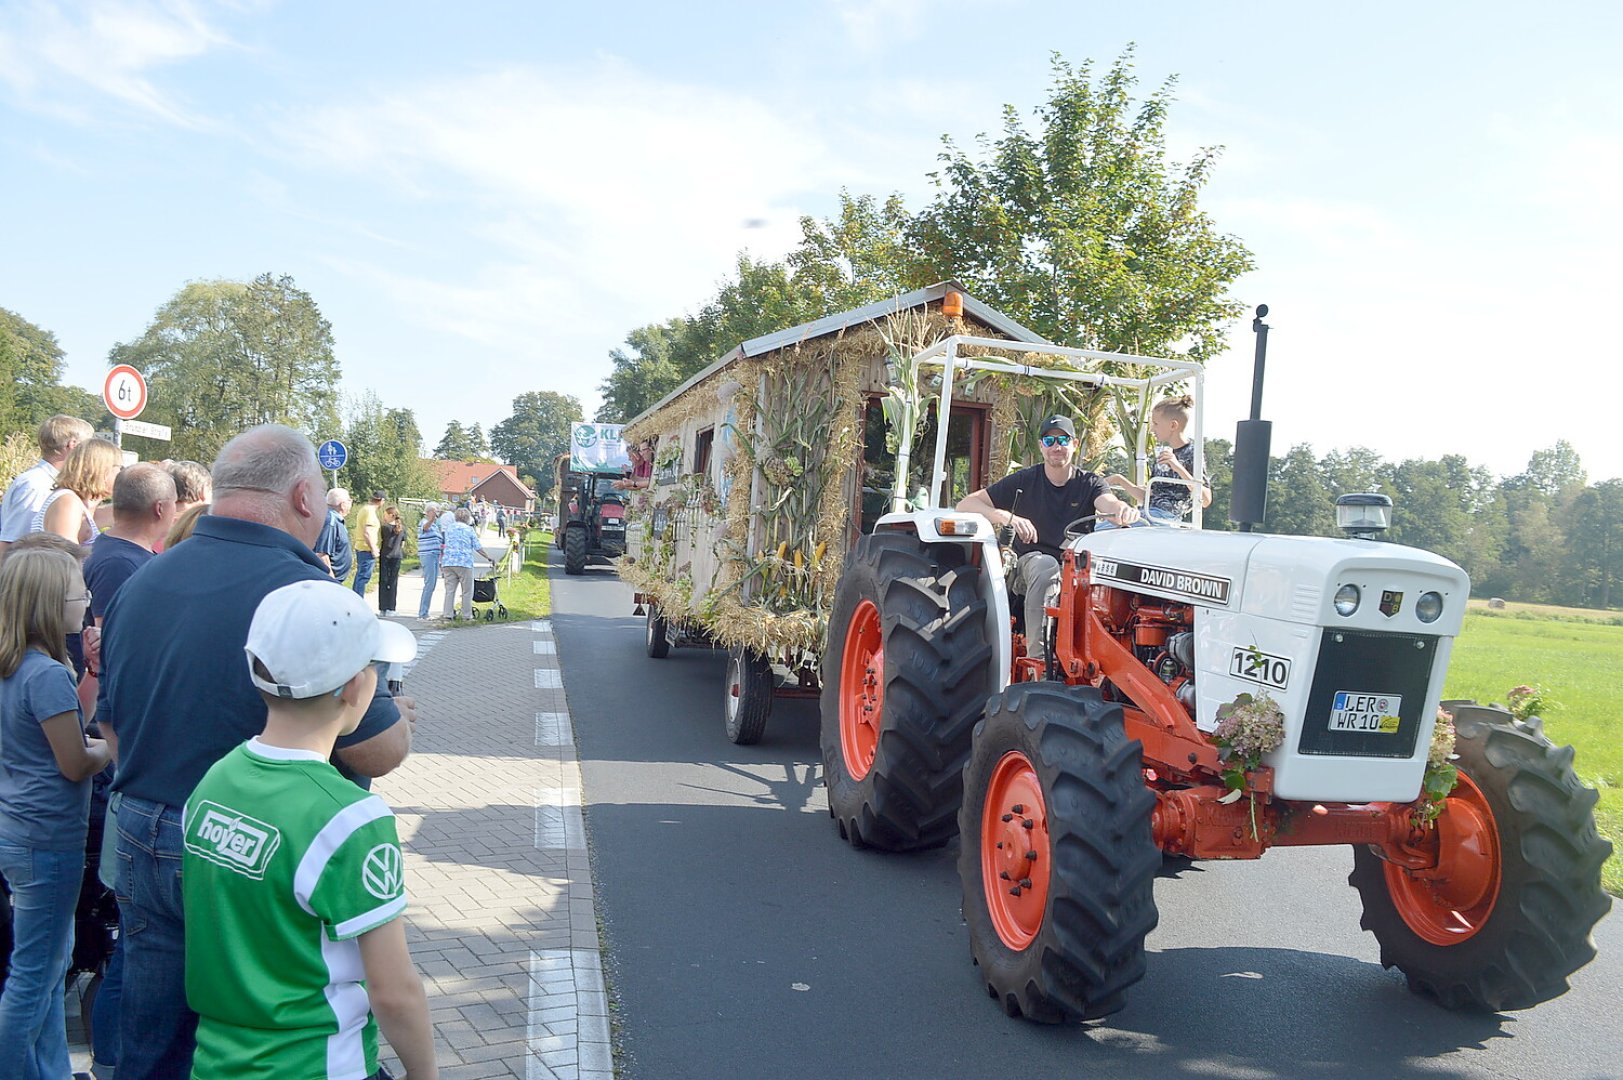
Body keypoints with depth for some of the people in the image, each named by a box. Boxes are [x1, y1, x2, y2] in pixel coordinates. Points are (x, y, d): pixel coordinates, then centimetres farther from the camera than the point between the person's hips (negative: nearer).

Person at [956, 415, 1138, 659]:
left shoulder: (1089, 483, 9)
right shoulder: (1024, 481, 4)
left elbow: (1110, 504, -16)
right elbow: (966, 504, -4)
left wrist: (1124, 511, -42)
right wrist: (1007, 517, -23)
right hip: (1030, 562, -1)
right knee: (1046, 565, -37)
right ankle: (1037, 654, -38)